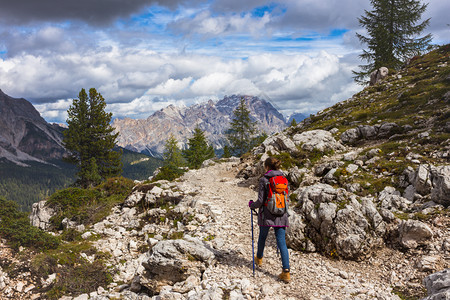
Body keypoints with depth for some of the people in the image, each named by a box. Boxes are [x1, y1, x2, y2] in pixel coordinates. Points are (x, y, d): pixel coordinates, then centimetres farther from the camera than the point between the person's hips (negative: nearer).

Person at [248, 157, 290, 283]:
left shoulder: (264, 180, -12)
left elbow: (260, 201, -12)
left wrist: (252, 205, 8)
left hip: (267, 215, -3)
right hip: (281, 215, 3)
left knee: (262, 237, 22)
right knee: (281, 242, 2)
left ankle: (259, 258, 46)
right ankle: (286, 272, -7)